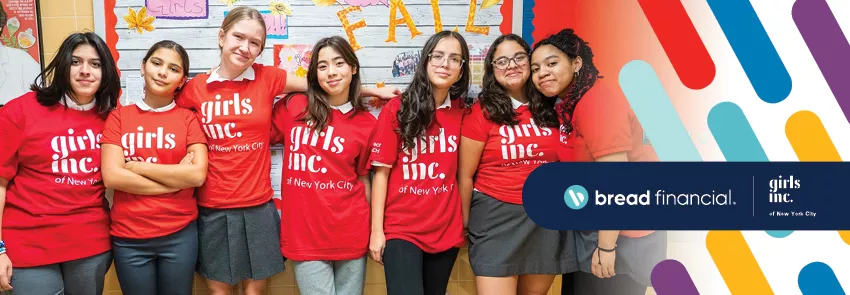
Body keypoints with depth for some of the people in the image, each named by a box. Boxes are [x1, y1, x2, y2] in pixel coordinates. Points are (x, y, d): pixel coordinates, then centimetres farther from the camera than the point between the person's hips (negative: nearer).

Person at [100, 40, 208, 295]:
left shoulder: (189, 118, 1)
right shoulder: (118, 117, 3)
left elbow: (197, 175, -12)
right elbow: (111, 176, -9)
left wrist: (137, 166, -10)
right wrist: (176, 180, -11)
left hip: (180, 235, 0)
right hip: (128, 238, 1)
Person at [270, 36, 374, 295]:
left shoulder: (367, 124, 2)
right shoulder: (293, 107, 0)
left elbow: (363, 177, 9)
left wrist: (374, 230, 8)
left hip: (350, 232, 1)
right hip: (305, 232, -1)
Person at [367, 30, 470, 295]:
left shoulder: (462, 113, 3)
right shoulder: (396, 110, -5)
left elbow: (462, 171, 8)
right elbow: (381, 172, -6)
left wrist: (465, 222, 5)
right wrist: (377, 230, -8)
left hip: (447, 231, 3)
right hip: (401, 229, -3)